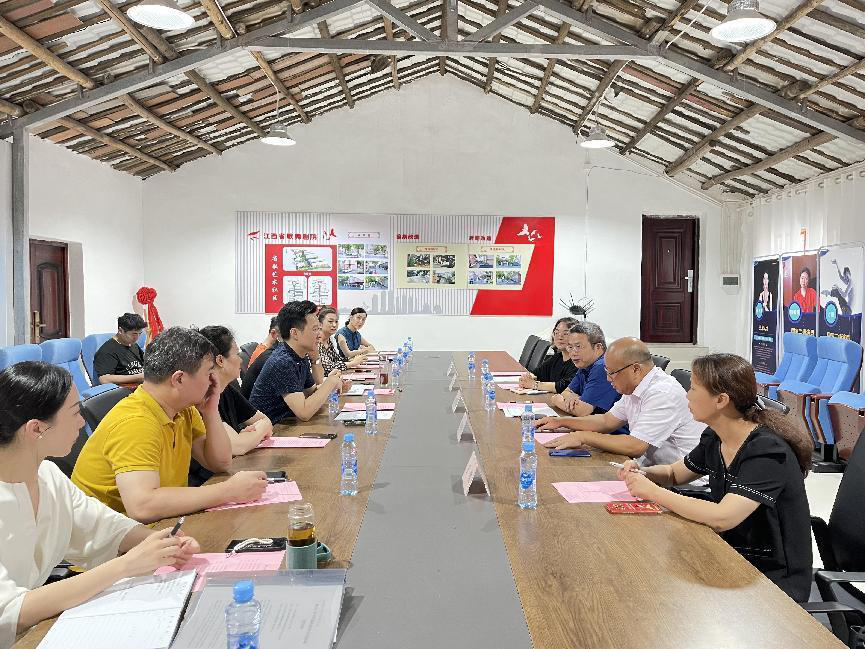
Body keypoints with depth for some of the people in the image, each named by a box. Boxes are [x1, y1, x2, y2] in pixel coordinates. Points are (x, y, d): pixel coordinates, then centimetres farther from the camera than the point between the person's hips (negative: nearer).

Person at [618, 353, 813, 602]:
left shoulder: (768, 451, -24)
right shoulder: (714, 439, 0)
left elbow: (721, 518, -33)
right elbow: (674, 473, 17)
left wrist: (653, 492, -23)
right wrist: (640, 474, -5)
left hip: (775, 579, -6)